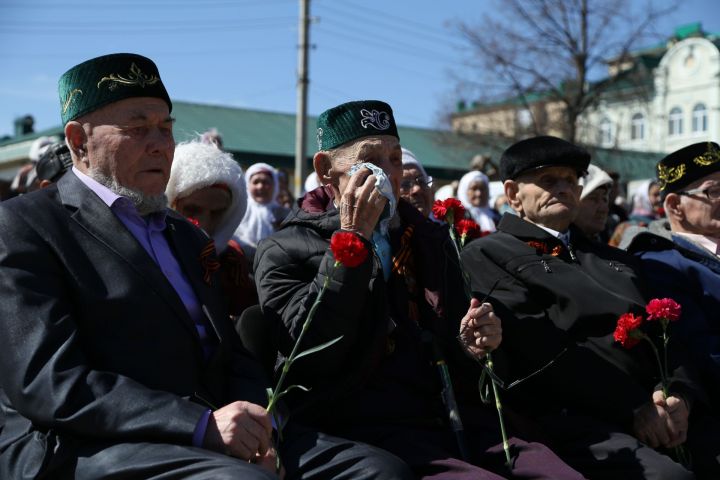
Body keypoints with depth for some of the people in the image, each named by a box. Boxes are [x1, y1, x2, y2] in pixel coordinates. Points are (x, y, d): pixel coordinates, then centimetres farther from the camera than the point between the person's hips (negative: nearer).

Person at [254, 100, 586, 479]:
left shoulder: (430, 239, 23)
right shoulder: (285, 252, 6)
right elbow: (312, 355, -10)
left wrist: (475, 344, 6)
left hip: (457, 418, 6)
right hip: (366, 429, -5)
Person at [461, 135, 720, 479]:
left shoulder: (613, 260, 27)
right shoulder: (487, 257, 6)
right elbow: (542, 347, -7)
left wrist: (679, 394, -4)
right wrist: (632, 406, -11)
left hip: (660, 412, 7)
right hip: (570, 418, -6)